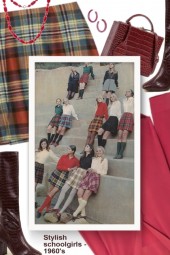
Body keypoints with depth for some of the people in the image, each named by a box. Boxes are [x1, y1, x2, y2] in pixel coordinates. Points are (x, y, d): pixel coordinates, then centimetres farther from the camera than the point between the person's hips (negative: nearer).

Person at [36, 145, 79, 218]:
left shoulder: (76, 160, -6)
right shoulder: (63, 156, 0)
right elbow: (58, 167, -6)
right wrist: (67, 169, -16)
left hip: (63, 177, -3)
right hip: (56, 174, 3)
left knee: (51, 194, -8)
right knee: (50, 192, 7)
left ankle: (40, 210, -2)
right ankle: (47, 209, 20)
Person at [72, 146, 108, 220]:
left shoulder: (104, 160, 14)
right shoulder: (93, 159, 31)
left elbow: (104, 172, 7)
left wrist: (96, 171, -6)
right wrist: (89, 170, 5)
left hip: (96, 176, -5)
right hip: (89, 175, 5)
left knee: (85, 196, -21)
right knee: (79, 193, -20)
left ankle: (75, 214, -21)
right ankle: (83, 213, -14)